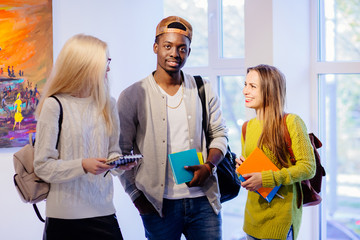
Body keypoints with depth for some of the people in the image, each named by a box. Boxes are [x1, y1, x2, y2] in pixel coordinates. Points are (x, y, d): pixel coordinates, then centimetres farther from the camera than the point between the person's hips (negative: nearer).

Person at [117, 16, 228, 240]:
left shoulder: (204, 91, 8)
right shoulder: (132, 96, -1)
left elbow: (219, 134, 12)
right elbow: (121, 152, 1)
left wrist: (208, 166, -7)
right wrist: (137, 196, -5)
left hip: (203, 200, 2)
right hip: (159, 205, -2)